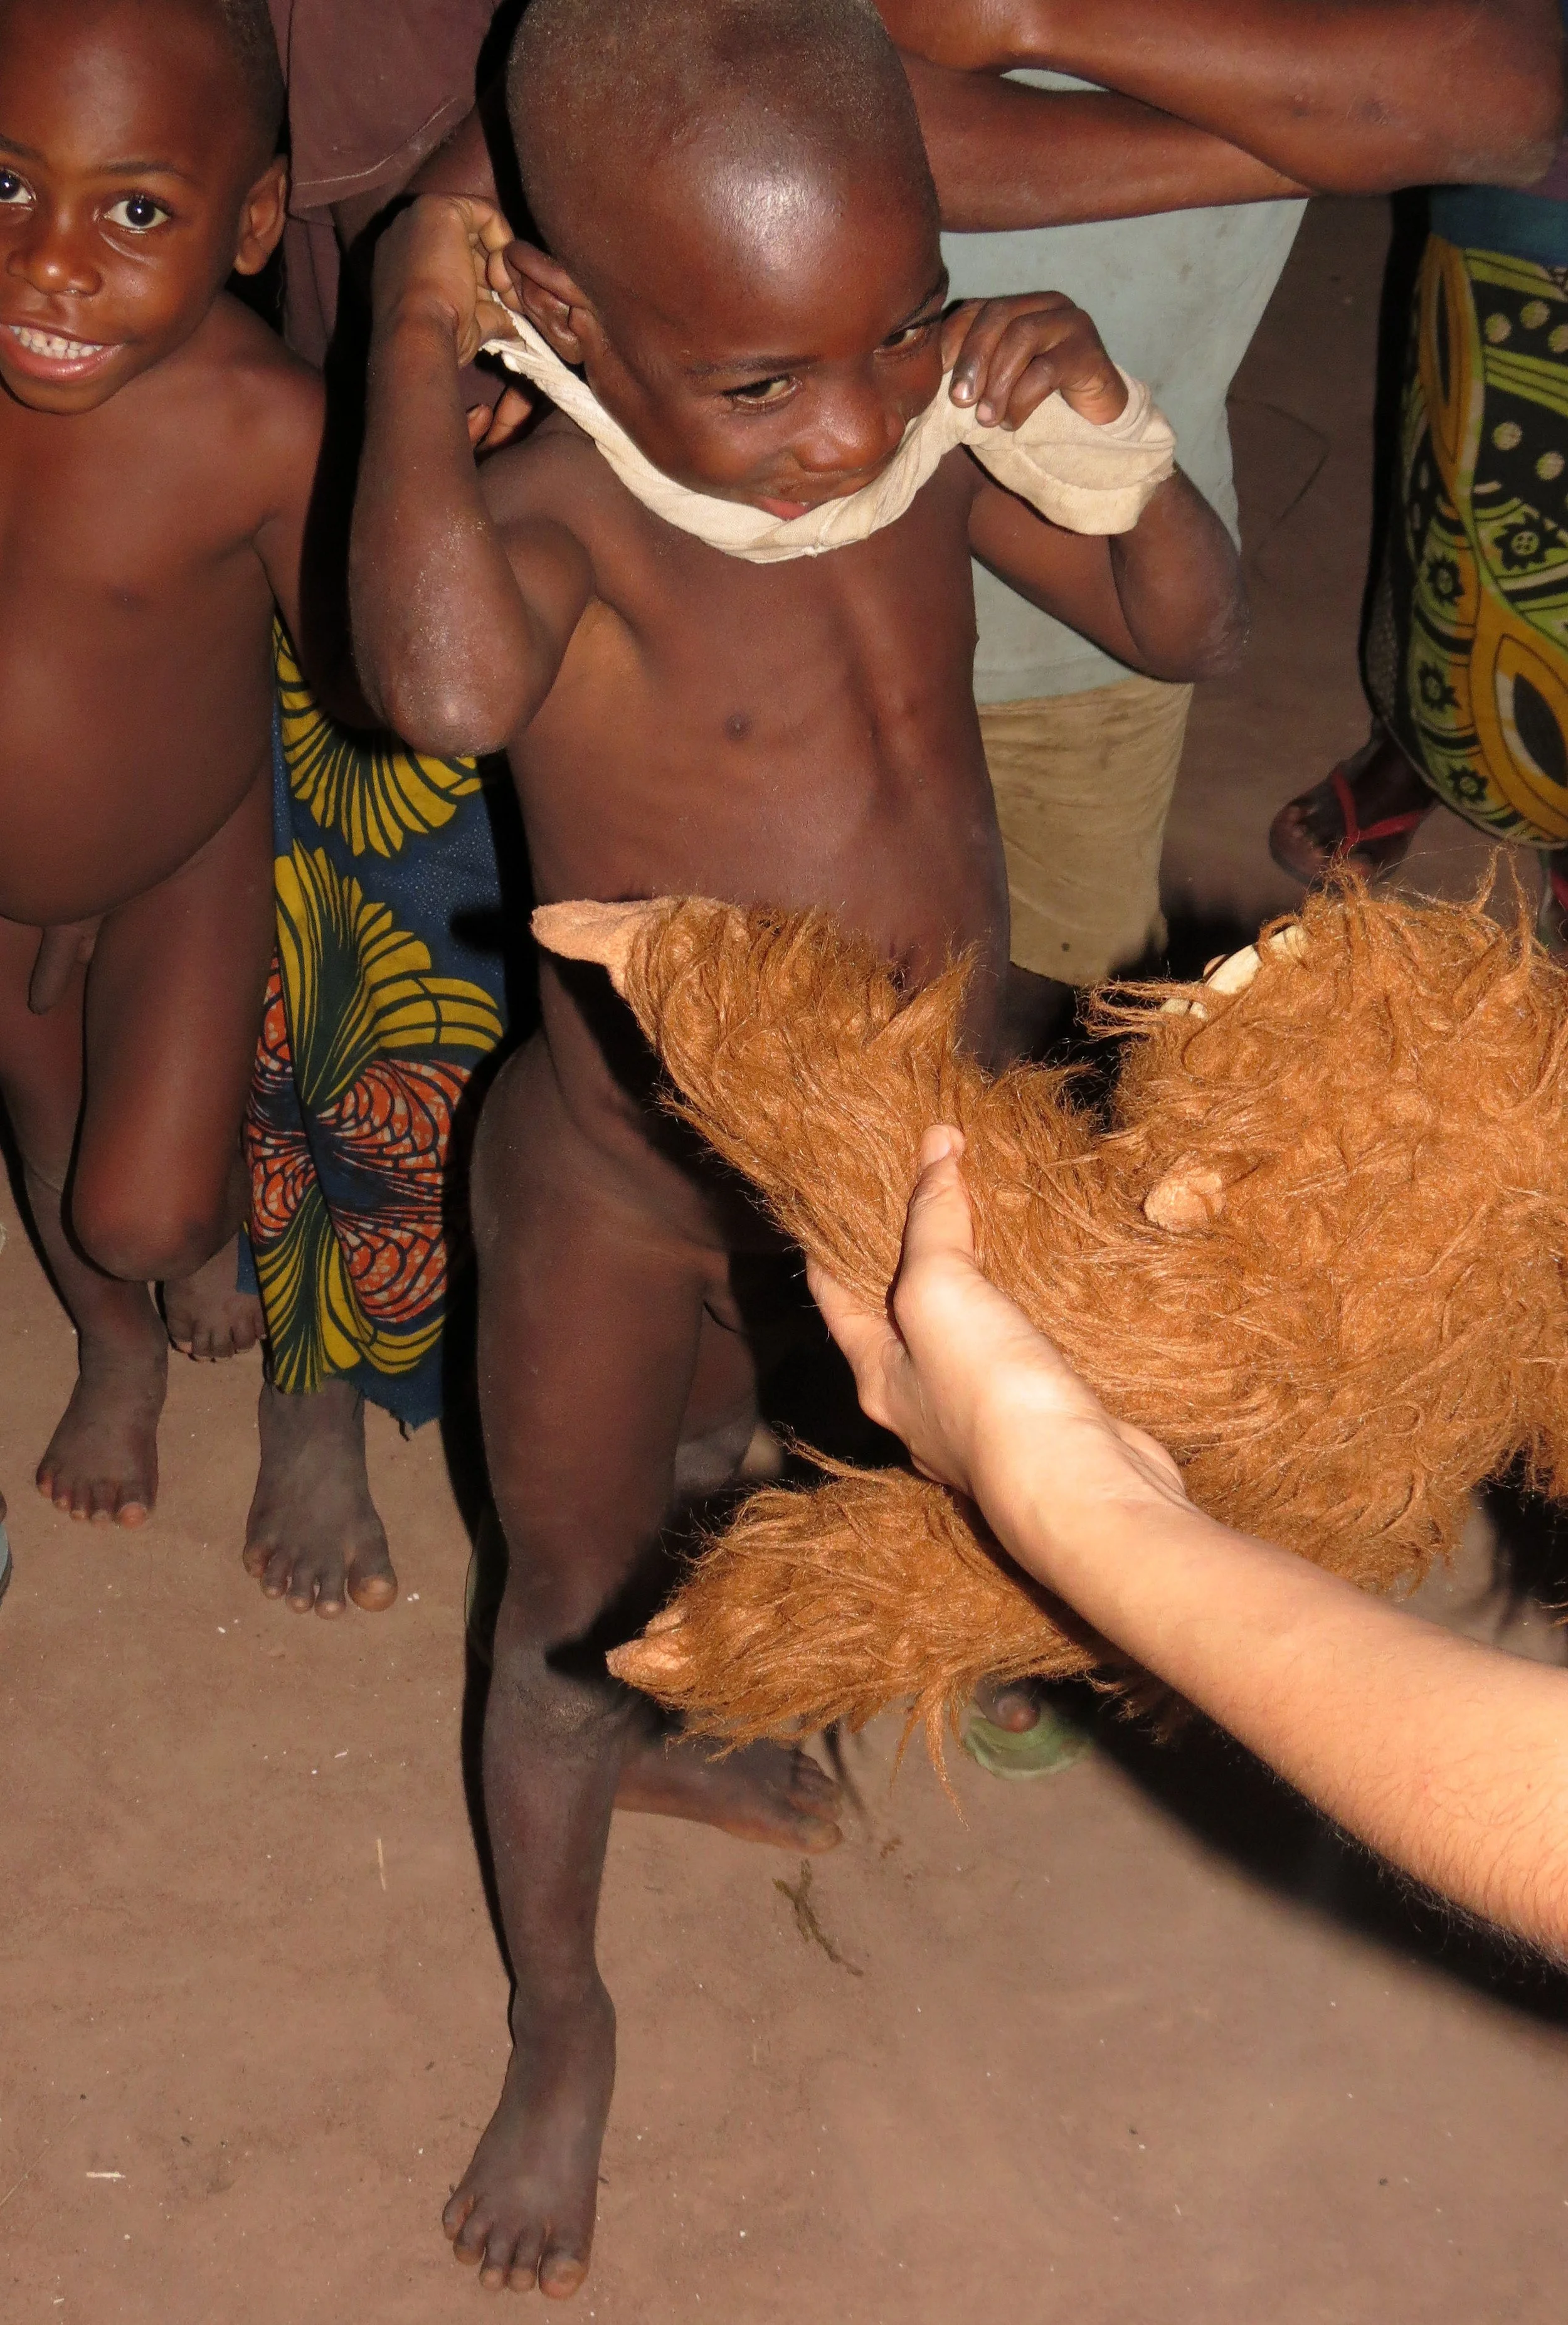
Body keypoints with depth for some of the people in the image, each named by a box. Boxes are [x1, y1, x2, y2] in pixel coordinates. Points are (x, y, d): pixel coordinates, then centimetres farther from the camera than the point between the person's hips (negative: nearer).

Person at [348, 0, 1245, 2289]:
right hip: (622, 1195, -5)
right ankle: (561, 2018, 40)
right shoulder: (565, 516, -31)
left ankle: (668, 1731, 64)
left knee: (717, 1481, 33)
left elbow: (1191, 628, -4)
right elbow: (444, 683, -55)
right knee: (573, 1606, 16)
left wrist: (1108, 433, -22)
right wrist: (421, 341, -43)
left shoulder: (931, 426, -14)